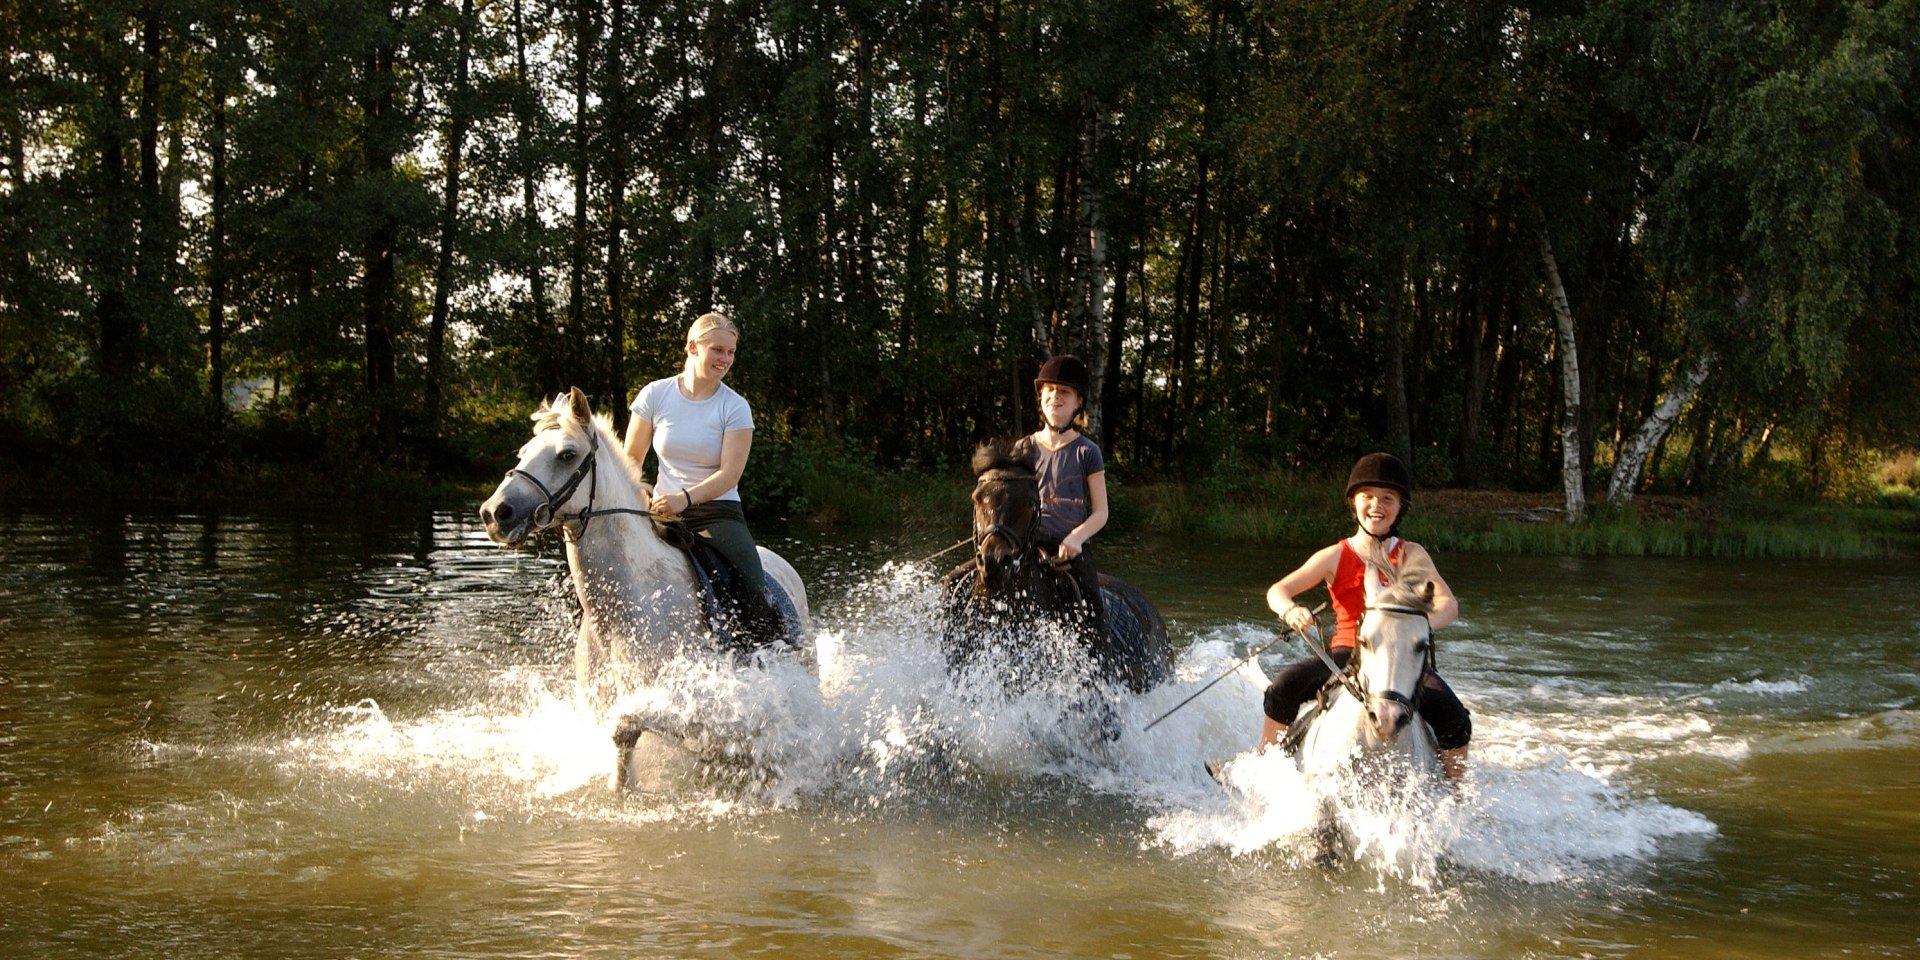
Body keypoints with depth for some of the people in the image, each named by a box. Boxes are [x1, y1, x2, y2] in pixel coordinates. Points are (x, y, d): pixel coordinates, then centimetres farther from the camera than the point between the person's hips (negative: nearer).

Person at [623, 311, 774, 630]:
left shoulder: (735, 408, -2)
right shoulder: (655, 395, 3)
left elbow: (730, 473, -12)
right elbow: (631, 460, 11)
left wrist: (685, 498, -27)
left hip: (718, 513, -2)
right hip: (664, 513, 2)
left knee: (754, 593, -23)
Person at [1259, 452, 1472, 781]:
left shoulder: (1411, 556, 2)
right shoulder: (1336, 557, 3)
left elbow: (1448, 603, -10)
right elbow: (1278, 590, -4)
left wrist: (1425, 623, -35)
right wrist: (1290, 610, -30)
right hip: (1346, 652, 0)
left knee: (1455, 719, -23)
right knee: (1282, 690, -23)